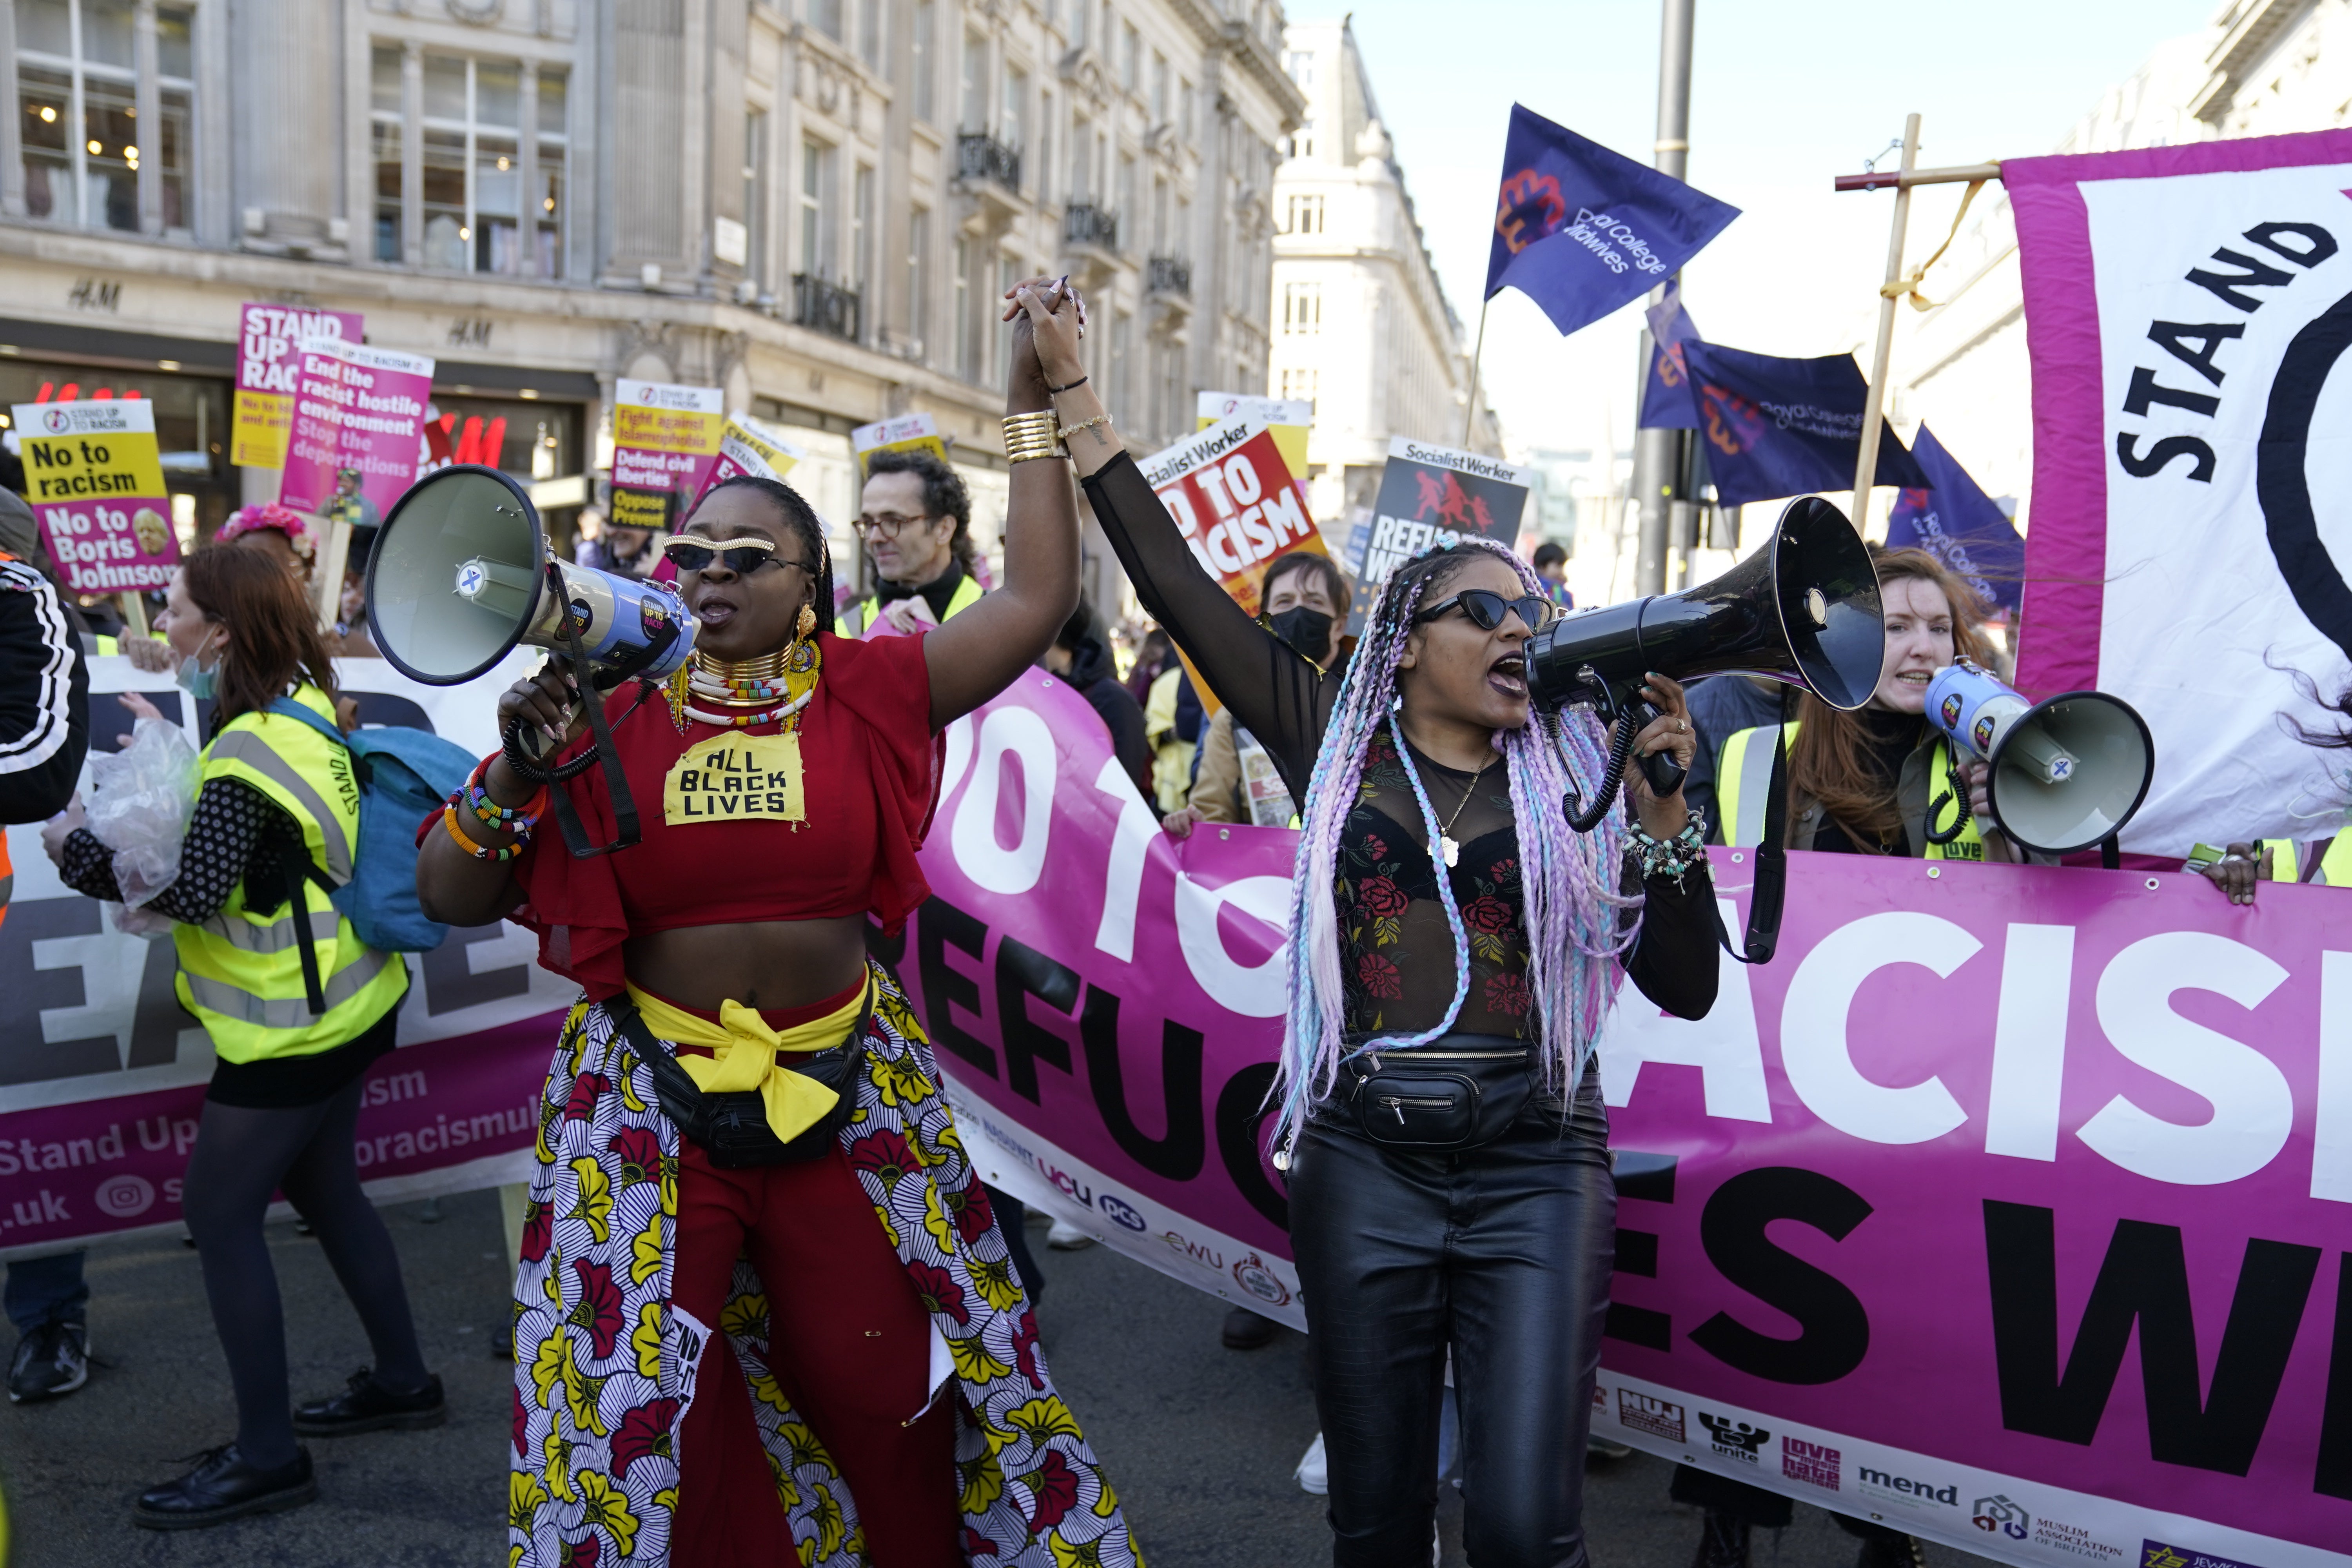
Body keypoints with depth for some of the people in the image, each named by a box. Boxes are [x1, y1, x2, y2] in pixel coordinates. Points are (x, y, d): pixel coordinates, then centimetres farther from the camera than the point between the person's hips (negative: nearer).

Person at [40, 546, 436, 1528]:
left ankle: (266, 1459, 9)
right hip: (340, 1003, 10)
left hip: (291, 1028, -9)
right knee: (323, 1190, 20)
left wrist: (79, 850, -18)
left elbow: (195, 886, -29)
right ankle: (401, 1381, 33)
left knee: (219, 1217, 0)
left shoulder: (250, 752, -23)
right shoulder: (303, 710, 5)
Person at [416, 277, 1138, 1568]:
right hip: (649, 1104, 0)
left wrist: (1038, 404, -3)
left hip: (844, 1096, 1)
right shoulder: (614, 715, -2)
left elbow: (1038, 600, -5)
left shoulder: (868, 695, -2)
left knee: (890, 1391, 12)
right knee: (639, 1413, 8)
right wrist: (515, 770, -17)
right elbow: (449, 900, 0)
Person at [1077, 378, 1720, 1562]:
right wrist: (1077, 400, 3)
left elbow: (1684, 987, 1)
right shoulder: (1340, 742, 6)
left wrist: (1659, 805, -10)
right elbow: (1175, 587, 3)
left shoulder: (1572, 782, 6)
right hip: (1365, 1159, 1)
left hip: (1537, 1163, 0)